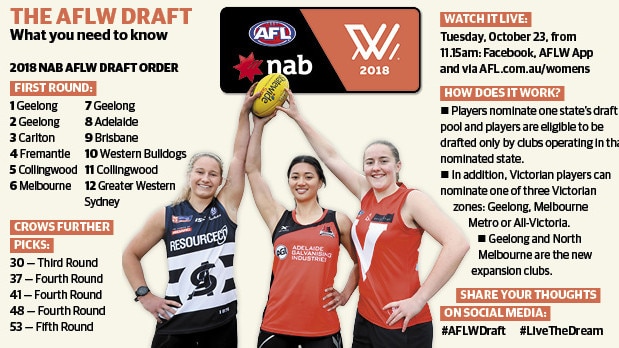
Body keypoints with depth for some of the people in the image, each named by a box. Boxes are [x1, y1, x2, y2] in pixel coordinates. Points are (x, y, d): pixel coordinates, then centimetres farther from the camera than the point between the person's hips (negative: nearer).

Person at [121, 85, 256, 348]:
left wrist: (245, 112, -6)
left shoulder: (226, 206, 1)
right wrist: (144, 295, -1)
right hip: (176, 321, -1)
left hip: (222, 321, 1)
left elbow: (240, 156, -3)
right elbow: (131, 254, 8)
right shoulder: (167, 216, -1)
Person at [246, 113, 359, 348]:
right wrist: (259, 124, 6)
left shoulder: (338, 221, 5)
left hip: (322, 327, -1)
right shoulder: (278, 218, 6)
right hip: (276, 325, 1)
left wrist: (346, 294, 6)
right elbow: (252, 168, 4)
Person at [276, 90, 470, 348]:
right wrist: (298, 117, 18)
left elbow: (457, 244, -22)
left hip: (402, 325, -7)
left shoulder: (410, 199, -12)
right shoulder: (366, 194, 7)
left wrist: (419, 299, -21)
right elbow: (330, 157, 15)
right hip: (365, 318, 7)